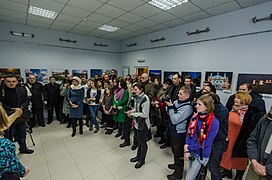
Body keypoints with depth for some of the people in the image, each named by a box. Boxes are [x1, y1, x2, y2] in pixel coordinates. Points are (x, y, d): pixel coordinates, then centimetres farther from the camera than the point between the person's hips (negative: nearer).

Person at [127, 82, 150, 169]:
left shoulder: (145, 99, -23)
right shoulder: (137, 97, 1)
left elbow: (145, 114, -23)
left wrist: (133, 114, -17)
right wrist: (132, 111, -3)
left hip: (142, 124, -7)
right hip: (136, 123, 8)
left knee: (142, 143, 14)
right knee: (138, 141, 25)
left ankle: (142, 160, 35)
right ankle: (138, 156, 46)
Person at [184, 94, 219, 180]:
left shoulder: (214, 122, -21)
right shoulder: (195, 116, -5)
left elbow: (206, 143, -19)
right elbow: (189, 133, -2)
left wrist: (188, 148, -14)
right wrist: (186, 150, -12)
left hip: (201, 155, -5)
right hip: (191, 151, 5)